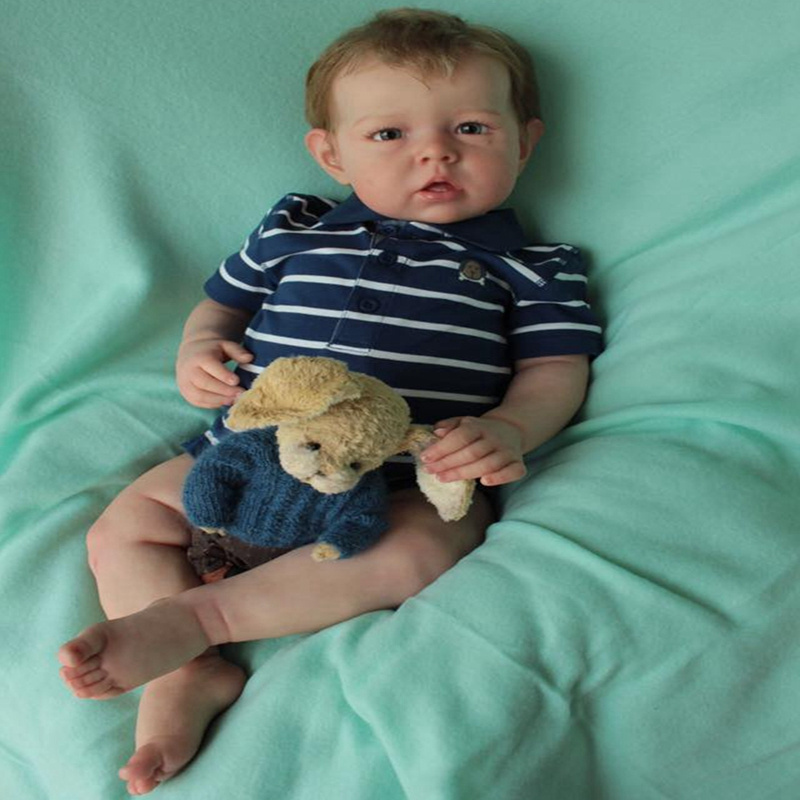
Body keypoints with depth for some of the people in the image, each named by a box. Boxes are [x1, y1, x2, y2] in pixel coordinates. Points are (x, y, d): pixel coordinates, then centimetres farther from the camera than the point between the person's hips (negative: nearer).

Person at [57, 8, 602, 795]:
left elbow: (555, 370, 5)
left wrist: (506, 429, -17)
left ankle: (192, 616, -27)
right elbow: (222, 303, 25)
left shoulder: (530, 266, 9)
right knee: (122, 528, -9)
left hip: (417, 479, -2)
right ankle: (194, 673, -18)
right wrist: (198, 353, 1)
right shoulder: (293, 232, 15)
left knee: (412, 551, -35)